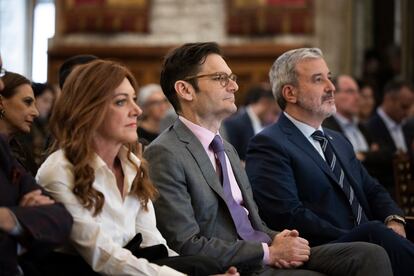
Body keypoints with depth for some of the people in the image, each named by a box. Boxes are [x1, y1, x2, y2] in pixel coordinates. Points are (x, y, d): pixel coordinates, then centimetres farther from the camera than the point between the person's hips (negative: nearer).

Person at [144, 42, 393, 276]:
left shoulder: (227, 149, 20)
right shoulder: (165, 155, -9)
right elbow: (187, 245, -15)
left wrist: (275, 240, 1)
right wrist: (269, 252, -13)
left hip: (266, 255, 9)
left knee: (370, 255, -13)